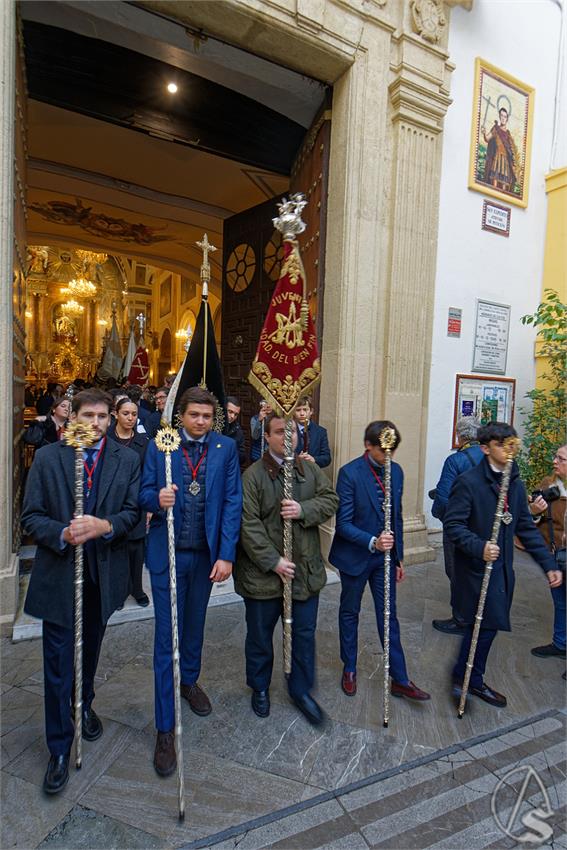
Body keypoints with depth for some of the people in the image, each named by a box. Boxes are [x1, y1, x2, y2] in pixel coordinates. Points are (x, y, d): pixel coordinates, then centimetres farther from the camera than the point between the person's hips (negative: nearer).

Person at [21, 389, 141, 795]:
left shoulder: (128, 460, -4)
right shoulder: (47, 457, -6)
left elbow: (133, 511, -5)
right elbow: (31, 516, -6)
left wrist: (105, 526, -24)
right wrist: (63, 534, -24)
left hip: (105, 574, 2)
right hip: (59, 575, -2)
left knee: (90, 650, 23)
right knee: (59, 662, 6)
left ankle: (84, 705, 51)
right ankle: (60, 748, 25)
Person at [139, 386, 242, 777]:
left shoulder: (226, 448, -4)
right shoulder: (159, 446, -6)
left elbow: (232, 501, -6)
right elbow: (144, 494, -1)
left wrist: (226, 554, -10)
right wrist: (158, 499, -26)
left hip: (207, 554, 2)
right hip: (168, 554, -2)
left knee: (195, 624, 22)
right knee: (166, 635, 4)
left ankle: (190, 681, 49)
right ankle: (166, 728, 19)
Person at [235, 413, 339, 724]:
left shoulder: (310, 470, 4)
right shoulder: (253, 475, -13)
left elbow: (331, 500, -1)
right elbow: (249, 525, -16)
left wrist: (304, 510, -19)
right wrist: (273, 561, -19)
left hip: (305, 569, 4)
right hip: (264, 572, -3)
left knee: (304, 633, 16)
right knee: (260, 634, 16)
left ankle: (300, 689, 38)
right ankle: (259, 687, 41)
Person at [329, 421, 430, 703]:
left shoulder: (396, 471, -1)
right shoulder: (349, 473, -19)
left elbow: (397, 517, 8)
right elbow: (343, 523, -19)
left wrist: (399, 557, 11)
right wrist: (372, 542, -32)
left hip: (385, 556, 4)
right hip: (355, 556, -4)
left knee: (389, 616, 12)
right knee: (350, 612, 16)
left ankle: (399, 679, 25)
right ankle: (349, 669, 36)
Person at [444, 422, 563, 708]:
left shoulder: (515, 484, 7)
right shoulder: (468, 482, -16)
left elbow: (526, 528, 11)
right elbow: (452, 524, -18)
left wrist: (548, 565, 6)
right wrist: (479, 547, -31)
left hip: (502, 568, 7)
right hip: (476, 567, -7)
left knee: (485, 625, 15)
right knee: (487, 624, -2)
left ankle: (465, 677, 33)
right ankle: (472, 679, 22)